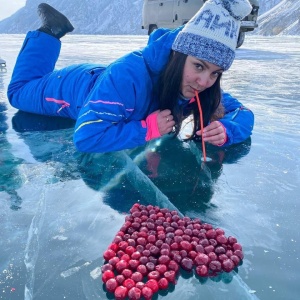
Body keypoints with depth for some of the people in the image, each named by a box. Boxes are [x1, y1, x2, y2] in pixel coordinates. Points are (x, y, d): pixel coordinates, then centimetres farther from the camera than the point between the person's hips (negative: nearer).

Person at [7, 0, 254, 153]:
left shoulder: (204, 90, -28)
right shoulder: (128, 75, -46)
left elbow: (242, 113, -20)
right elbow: (86, 136, -47)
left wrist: (225, 129, -41)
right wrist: (148, 129, -48)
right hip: (77, 87, -3)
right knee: (19, 91, 23)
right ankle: (51, 31, 26)